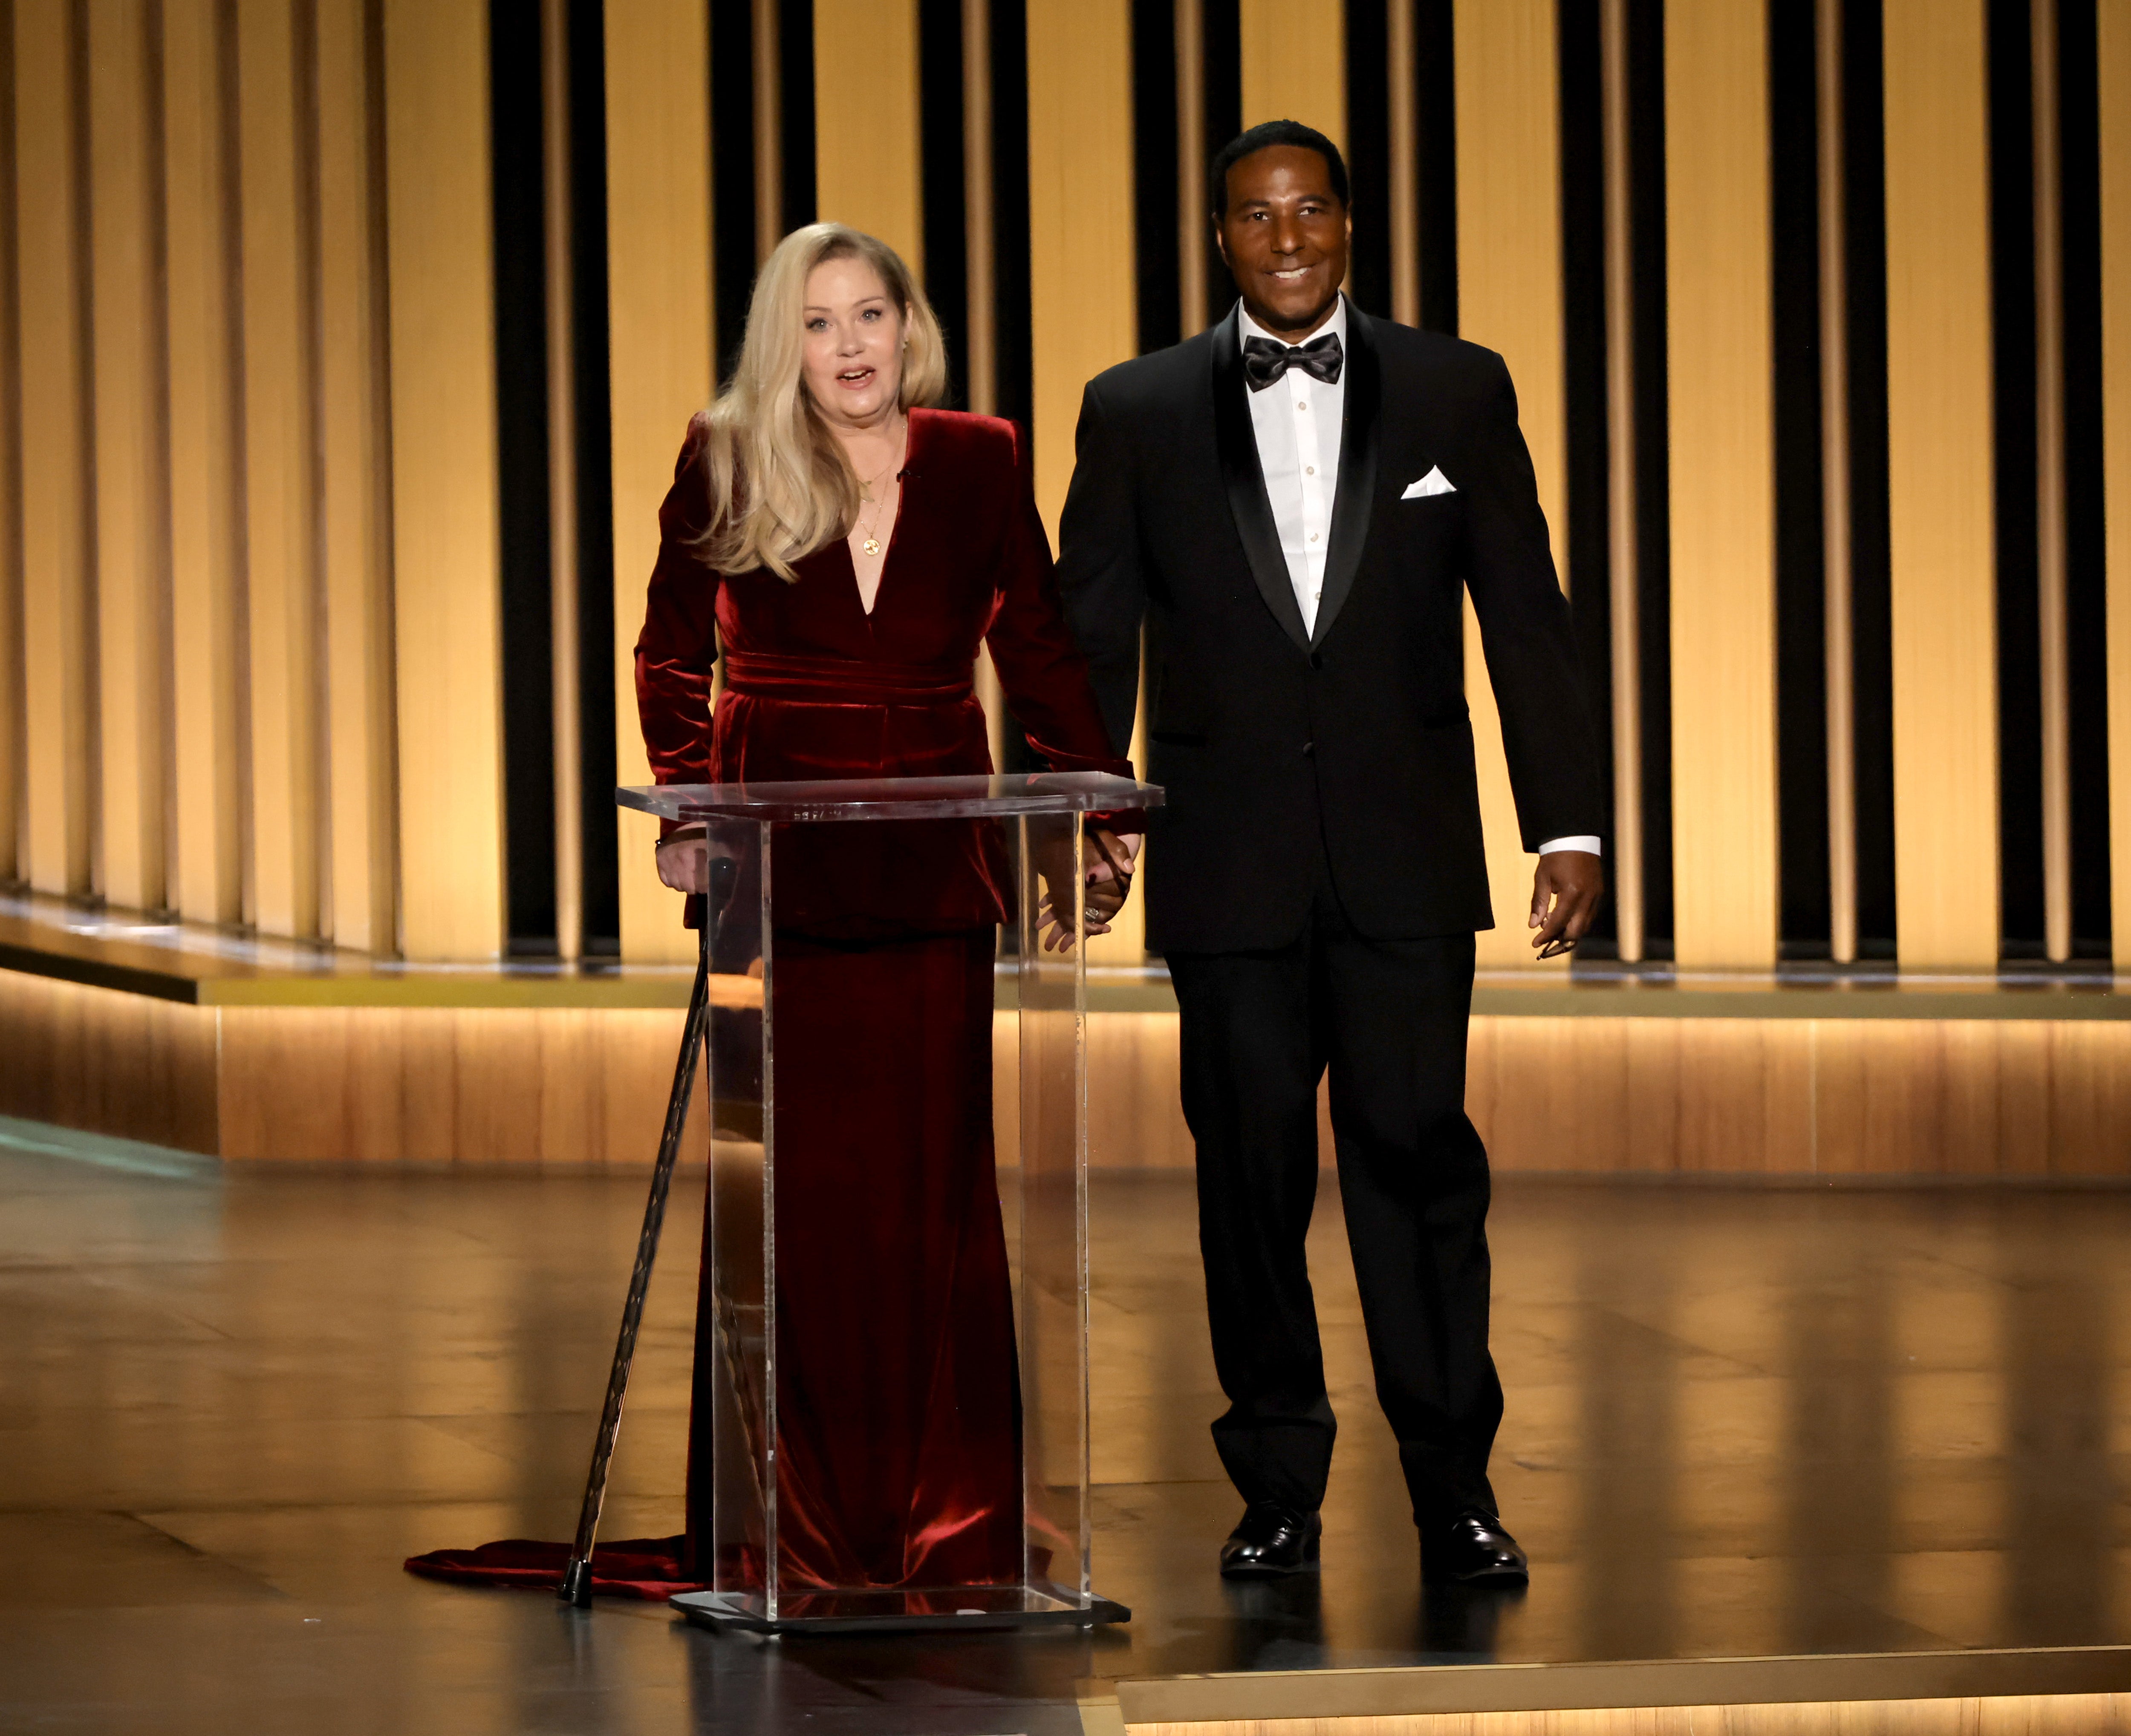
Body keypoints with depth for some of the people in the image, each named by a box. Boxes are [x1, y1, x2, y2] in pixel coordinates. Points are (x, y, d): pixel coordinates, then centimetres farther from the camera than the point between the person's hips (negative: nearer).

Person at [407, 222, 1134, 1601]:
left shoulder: (981, 464, 3)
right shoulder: (729, 467, -1)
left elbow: (1038, 645, 8)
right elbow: (673, 654, 6)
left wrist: (1099, 805, -1)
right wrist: (687, 803, -7)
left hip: (933, 863, 1)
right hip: (778, 864, -1)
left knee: (936, 1178, 3)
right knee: (790, 1182, -1)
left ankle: (952, 1521, 9)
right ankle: (787, 1524, 5)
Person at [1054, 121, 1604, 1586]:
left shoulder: (1458, 393, 5)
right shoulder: (1139, 412, 6)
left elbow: (1526, 621, 5)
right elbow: (1093, 636, 7)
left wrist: (1567, 822, 0)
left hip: (1405, 856, -1)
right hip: (1229, 855, 1)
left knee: (1418, 1149, -5)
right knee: (1252, 1167, 4)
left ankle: (1454, 1485, 3)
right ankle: (1278, 1490, 13)